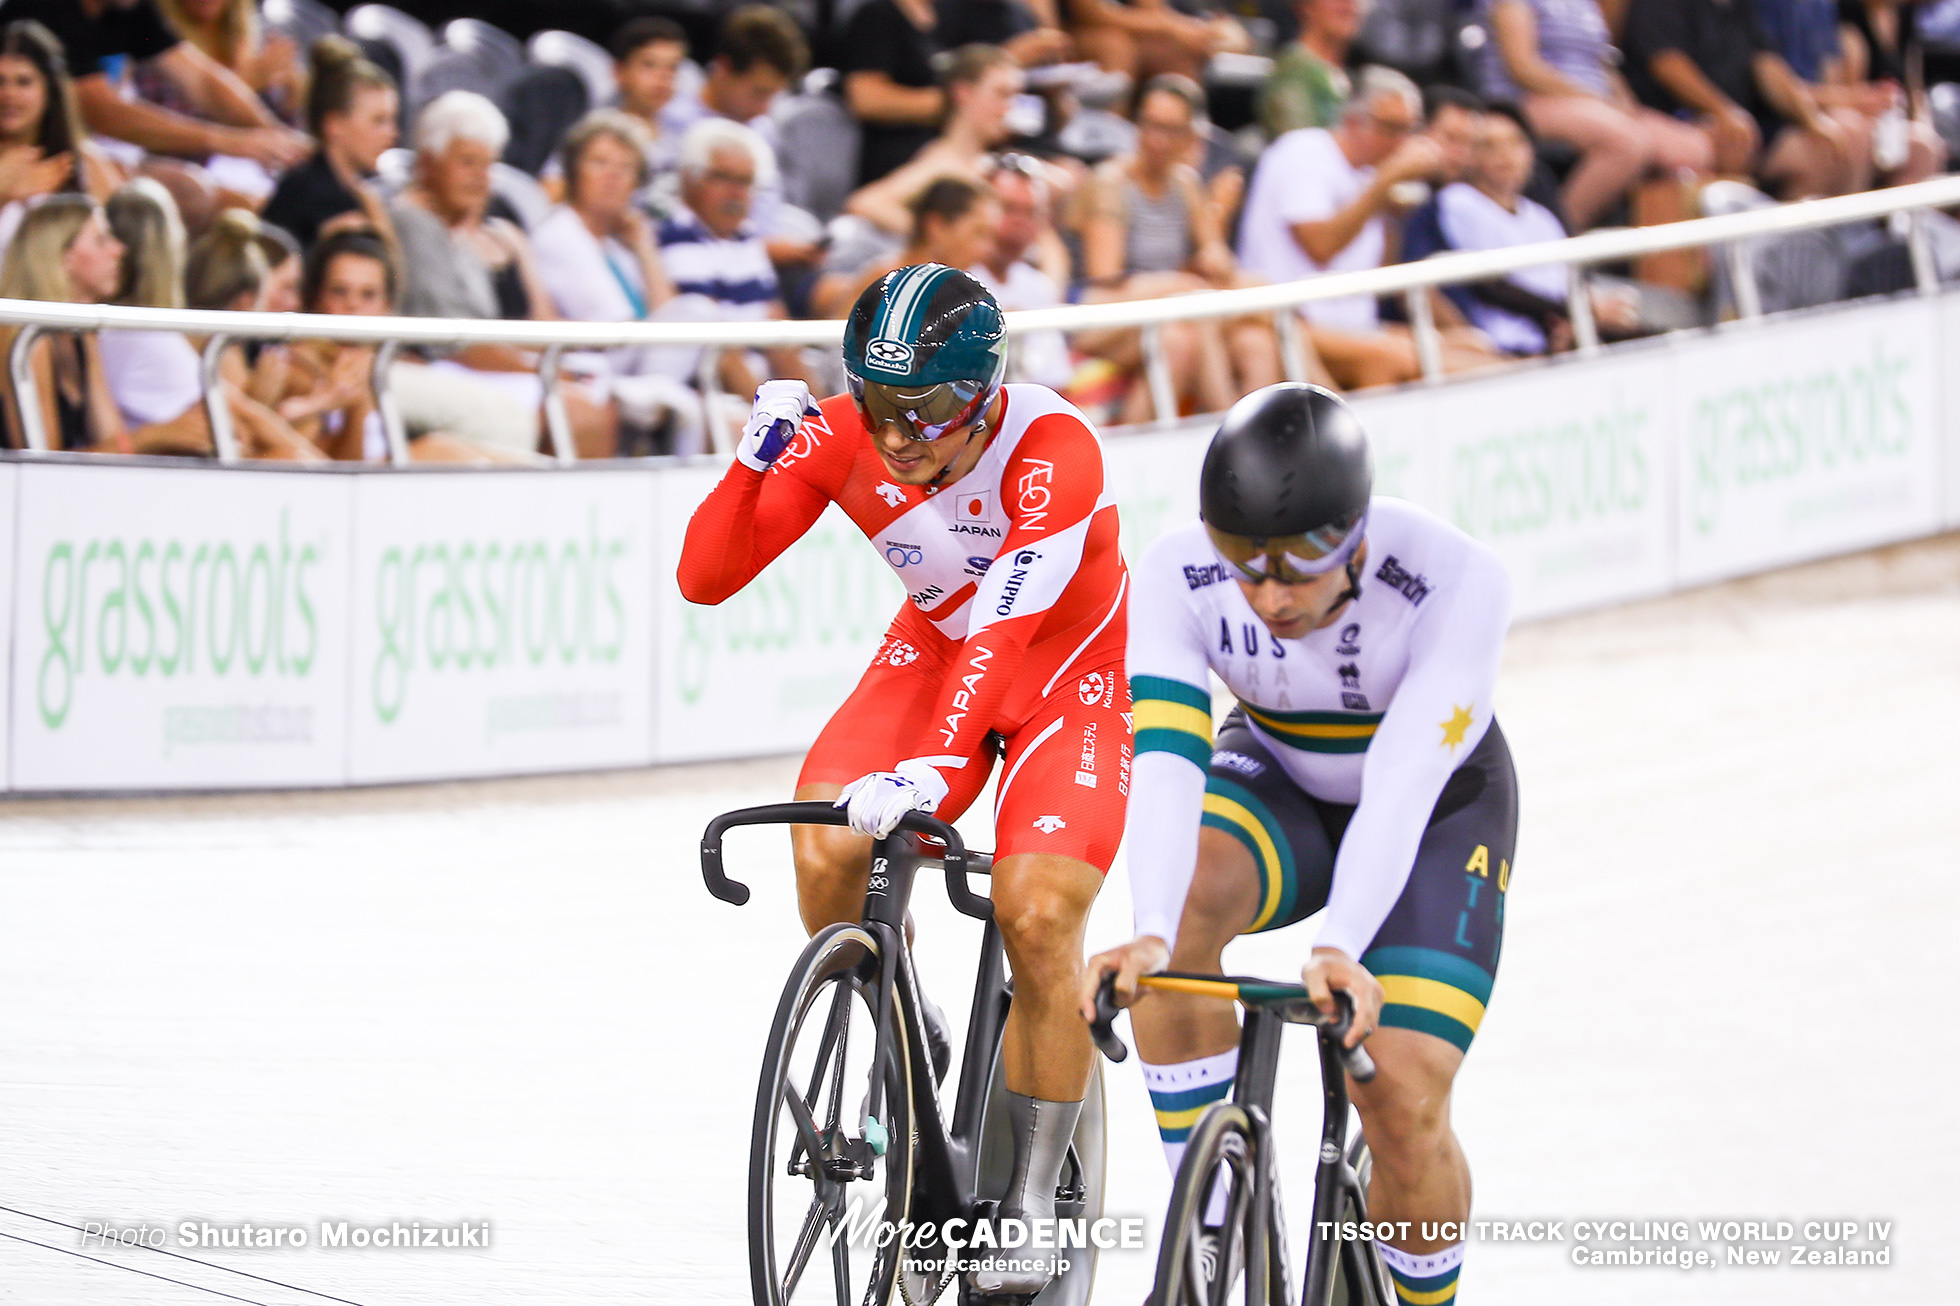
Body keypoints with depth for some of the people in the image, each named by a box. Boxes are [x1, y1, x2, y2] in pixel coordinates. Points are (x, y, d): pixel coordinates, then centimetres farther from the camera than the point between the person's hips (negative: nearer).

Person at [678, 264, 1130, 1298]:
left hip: (1071, 669, -4)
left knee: (1036, 920, -21)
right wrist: (755, 457, -35)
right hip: (936, 647, 4)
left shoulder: (1053, 449, -33)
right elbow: (705, 577, -19)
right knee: (826, 852, -22)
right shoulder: (839, 438, -20)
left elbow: (1007, 631, -43)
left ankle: (1034, 1201, -4)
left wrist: (928, 770, -56)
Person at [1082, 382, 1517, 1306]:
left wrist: (1341, 949, -58)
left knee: (1404, 1104, -20)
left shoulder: (1456, 580, -35)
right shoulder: (1178, 575, -28)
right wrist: (1151, 938, -55)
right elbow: (1166, 762, -38)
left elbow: (1403, 781, -43)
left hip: (1440, 811, -2)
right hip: (1278, 784, 2)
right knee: (1186, 892, -33)